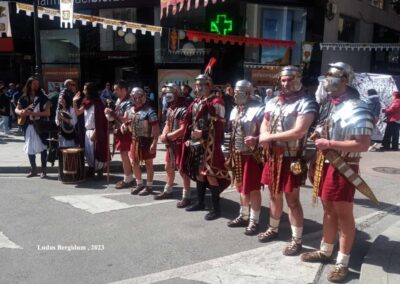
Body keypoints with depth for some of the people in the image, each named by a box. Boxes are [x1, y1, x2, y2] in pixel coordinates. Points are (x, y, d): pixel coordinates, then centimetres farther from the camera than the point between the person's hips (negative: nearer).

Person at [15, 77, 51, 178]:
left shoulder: (43, 98, -5)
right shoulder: (24, 98, 6)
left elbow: (47, 113, -12)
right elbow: (16, 110, 13)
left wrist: (32, 113, -19)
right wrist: (21, 112, -11)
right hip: (28, 126, 4)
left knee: (42, 147, -2)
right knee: (29, 148, 10)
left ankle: (43, 170, 8)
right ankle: (34, 170, 22)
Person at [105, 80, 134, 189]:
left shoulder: (128, 103, -17)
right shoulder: (118, 100, 10)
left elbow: (125, 119, -23)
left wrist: (112, 113, -18)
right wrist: (110, 113, -3)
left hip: (124, 132, -9)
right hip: (118, 131, 9)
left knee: (124, 155, -2)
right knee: (124, 155, 13)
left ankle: (128, 179, 8)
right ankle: (127, 178, 23)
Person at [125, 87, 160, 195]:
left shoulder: (149, 111, -15)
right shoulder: (131, 110, 7)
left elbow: (156, 128, -18)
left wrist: (154, 143, -23)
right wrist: (124, 125, -1)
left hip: (146, 141, -7)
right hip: (135, 141, 7)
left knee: (148, 163, 5)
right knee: (134, 163, 14)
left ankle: (149, 186, 18)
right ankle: (139, 184, 31)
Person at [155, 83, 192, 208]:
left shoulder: (183, 109, -18)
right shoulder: (170, 109, 12)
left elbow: (182, 130, -23)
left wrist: (167, 136, -16)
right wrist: (164, 135, -3)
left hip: (180, 143, -9)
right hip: (170, 143, 9)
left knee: (182, 170, -4)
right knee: (168, 167, 20)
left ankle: (186, 197, 5)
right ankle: (167, 191, 37)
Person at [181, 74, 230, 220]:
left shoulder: (216, 102, -10)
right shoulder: (196, 102, 15)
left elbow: (218, 126, -16)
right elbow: (190, 122, 20)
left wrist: (202, 133, -20)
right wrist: (189, 138, 12)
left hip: (209, 143, -9)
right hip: (196, 143, 9)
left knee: (210, 173, -8)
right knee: (198, 172, 16)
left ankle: (216, 208, 1)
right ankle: (200, 202, 30)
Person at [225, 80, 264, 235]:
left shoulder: (258, 109, -14)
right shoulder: (235, 110, 13)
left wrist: (255, 140, -33)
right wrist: (231, 152, 17)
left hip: (252, 154, -8)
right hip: (238, 154, 8)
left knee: (253, 188, 0)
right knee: (242, 187, 16)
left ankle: (254, 221, 11)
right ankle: (244, 216, 30)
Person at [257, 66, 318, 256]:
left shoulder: (306, 103, -12)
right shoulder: (273, 102, 10)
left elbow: (299, 132, -22)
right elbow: (264, 125, 16)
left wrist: (270, 137, -18)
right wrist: (263, 137, -8)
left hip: (292, 159, -6)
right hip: (273, 157, 7)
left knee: (292, 199, 1)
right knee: (274, 195, 18)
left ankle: (296, 240, 14)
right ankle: (273, 229, 36)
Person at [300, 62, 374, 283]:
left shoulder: (357, 108, -15)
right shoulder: (328, 104, 11)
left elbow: (363, 144, -21)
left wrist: (330, 144, -22)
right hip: (325, 163, 7)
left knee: (343, 213, 2)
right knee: (328, 209, 17)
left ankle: (342, 263, 14)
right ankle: (325, 251, 31)